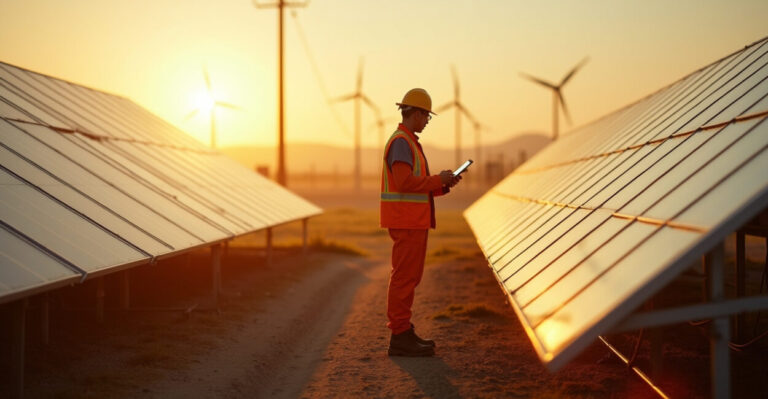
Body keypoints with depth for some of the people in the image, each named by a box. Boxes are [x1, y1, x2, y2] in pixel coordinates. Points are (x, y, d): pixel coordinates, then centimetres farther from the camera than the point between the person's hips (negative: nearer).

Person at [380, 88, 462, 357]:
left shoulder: (408, 143, 20)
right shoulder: (401, 141, -13)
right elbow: (405, 183, -24)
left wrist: (444, 185, 9)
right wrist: (438, 180, -12)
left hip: (412, 222, 10)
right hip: (406, 222, -10)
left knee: (408, 277, 12)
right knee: (404, 277, -8)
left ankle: (403, 333, 17)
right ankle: (400, 338, -6)